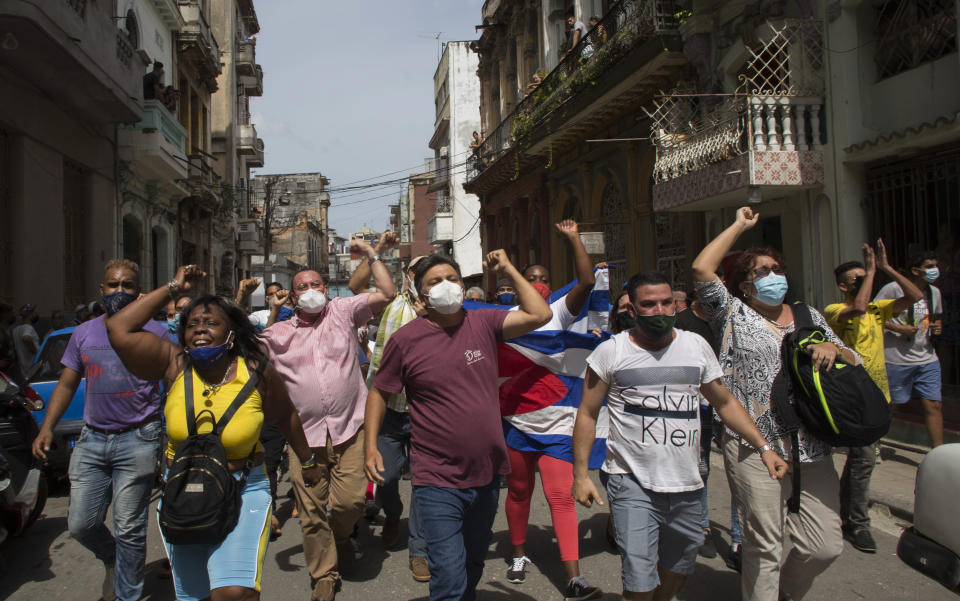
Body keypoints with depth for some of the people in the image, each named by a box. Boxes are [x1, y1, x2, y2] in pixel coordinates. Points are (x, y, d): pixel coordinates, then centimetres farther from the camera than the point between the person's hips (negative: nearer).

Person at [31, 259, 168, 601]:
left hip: (137, 441, -4)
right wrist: (46, 428, 5)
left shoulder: (153, 332, -2)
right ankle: (112, 560, 38)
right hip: (92, 440, 4)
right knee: (80, 525, 7)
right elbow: (66, 384, 16)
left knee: (129, 529, 2)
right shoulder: (84, 333, 11)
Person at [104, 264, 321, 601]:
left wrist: (307, 461, 20)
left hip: (243, 491, -2)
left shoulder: (256, 372, -7)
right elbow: (118, 330, -15)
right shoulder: (173, 364, -5)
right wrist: (173, 289, -9)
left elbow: (285, 417, 8)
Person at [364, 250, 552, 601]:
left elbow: (540, 315, -7)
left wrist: (509, 271, -4)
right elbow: (379, 392, 1)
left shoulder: (484, 324, -1)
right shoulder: (406, 339, -8)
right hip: (439, 482, -4)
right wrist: (370, 447, -6)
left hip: (487, 475, 4)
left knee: (473, 569, 24)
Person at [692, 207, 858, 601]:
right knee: (764, 545, 3)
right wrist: (739, 225, 3)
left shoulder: (809, 316, 18)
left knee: (825, 545, 6)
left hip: (811, 449, 4)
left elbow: (854, 362, 18)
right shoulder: (734, 315, 5)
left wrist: (833, 349, -6)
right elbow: (702, 269, -7)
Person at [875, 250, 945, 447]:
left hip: (927, 359, 6)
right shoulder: (893, 289, -11)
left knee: (934, 405, 2)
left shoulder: (934, 292, 11)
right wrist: (898, 328, -20)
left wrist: (938, 327, 4)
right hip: (896, 360, -6)